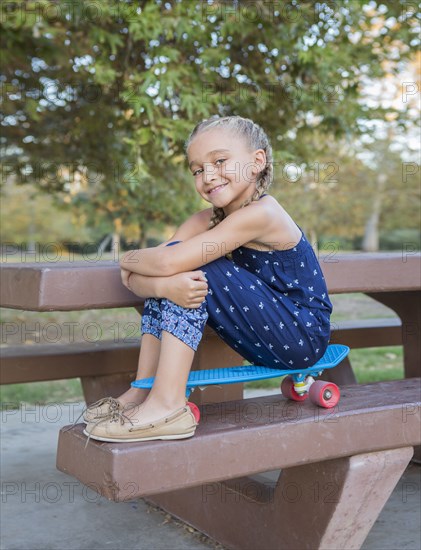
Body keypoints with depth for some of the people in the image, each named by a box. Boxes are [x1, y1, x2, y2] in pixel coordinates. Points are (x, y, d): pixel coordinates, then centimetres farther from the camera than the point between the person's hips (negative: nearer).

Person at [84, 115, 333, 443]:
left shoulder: (261, 213, -22)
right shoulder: (206, 221, 1)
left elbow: (168, 262, -30)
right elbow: (135, 279, -11)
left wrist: (129, 259, -9)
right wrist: (164, 285, -34)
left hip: (305, 338, -8)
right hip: (266, 342, 8)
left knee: (185, 263, -21)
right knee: (170, 279, -5)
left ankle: (167, 406, -24)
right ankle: (142, 392, -3)